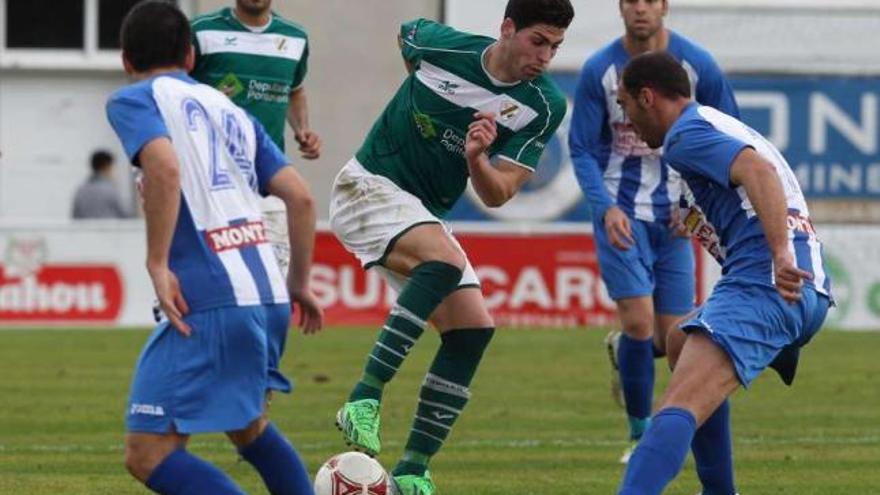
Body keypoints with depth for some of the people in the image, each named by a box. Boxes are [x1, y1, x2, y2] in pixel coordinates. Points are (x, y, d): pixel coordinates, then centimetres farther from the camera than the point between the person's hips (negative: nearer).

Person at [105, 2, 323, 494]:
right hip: (268, 295, 7)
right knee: (249, 426, 30)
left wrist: (158, 264, -15)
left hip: (209, 300, -7)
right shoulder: (230, 108, 22)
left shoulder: (133, 100, 3)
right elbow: (301, 197, 16)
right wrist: (299, 283, 24)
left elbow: (164, 165, -18)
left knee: (148, 454, -7)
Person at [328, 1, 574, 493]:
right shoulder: (440, 46, -17)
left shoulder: (544, 107, -9)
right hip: (369, 187, -6)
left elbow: (497, 196, -11)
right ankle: (365, 399, -35)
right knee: (446, 260, -33)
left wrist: (476, 158, -31)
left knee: (473, 331, -7)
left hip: (426, 216, 6)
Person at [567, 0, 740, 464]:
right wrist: (606, 207, -21)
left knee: (672, 338, 1)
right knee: (639, 320, -15)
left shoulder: (697, 64, -5)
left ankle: (622, 351, 37)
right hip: (620, 213, -2)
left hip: (674, 215, 2)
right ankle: (640, 433, 3)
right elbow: (581, 149, -5)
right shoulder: (599, 70, -8)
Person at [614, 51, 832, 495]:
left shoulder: (686, 134, -1)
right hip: (809, 290, 10)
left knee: (678, 407, -25)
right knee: (682, 345, 33)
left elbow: (758, 170, -19)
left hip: (764, 285, -10)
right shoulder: (722, 125, 29)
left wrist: (781, 254, -27)